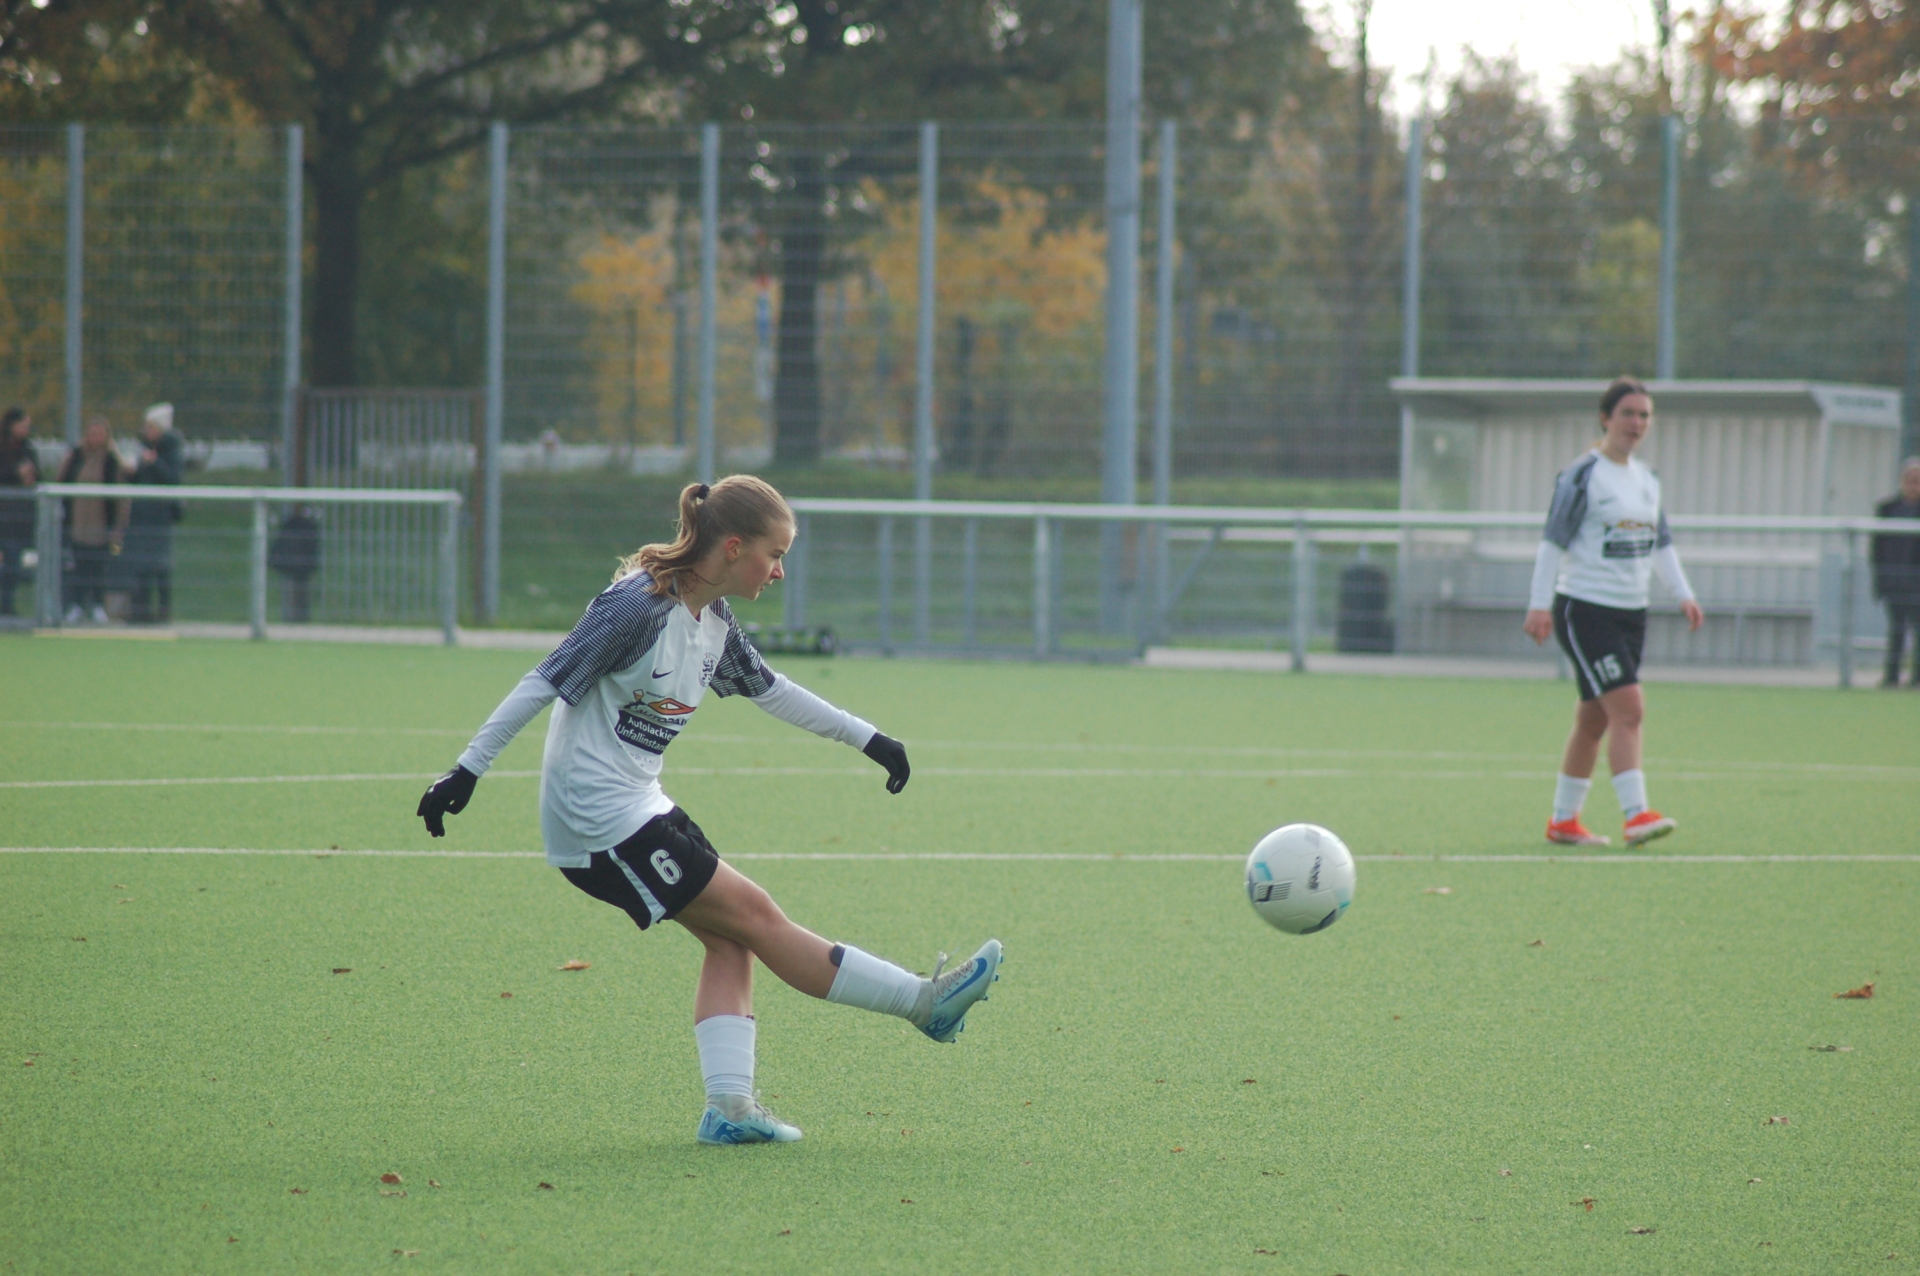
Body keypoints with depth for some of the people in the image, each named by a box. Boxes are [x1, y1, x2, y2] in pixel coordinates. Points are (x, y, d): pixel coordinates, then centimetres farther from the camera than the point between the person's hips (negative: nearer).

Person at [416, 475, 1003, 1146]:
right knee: (752, 915, -6)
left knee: (728, 938, 2)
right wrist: (467, 771, -19)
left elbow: (769, 689, 23)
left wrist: (868, 739, 26)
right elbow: (545, 684, -19)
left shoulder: (713, 623, 7)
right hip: (600, 819, -10)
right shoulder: (638, 606, -20)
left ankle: (729, 1106, -2)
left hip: (636, 808, 10)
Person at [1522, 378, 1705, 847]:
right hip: (1585, 609, -8)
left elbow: (1661, 544, 22)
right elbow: (1553, 541, -10)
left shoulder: (1647, 481, 13)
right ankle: (1635, 814, -23)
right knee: (1628, 707, -19)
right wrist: (1540, 604, -16)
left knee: (1594, 718, 11)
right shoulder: (1581, 477, -9)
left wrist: (1683, 594, 12)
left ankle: (1563, 821, 19)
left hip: (1631, 612, 8)